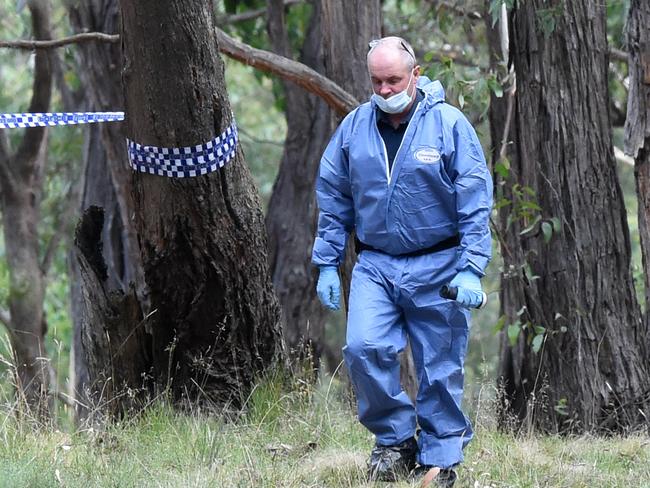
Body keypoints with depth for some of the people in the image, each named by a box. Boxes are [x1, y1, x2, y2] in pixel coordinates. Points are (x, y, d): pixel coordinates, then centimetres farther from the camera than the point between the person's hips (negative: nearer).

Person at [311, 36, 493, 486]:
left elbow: (475, 203, -7)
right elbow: (333, 200, 13)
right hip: (375, 265, 3)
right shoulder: (354, 127, 5)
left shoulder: (449, 124, -6)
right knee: (363, 348, -17)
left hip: (437, 268, -2)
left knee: (441, 369, 2)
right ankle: (395, 440, 2)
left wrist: (471, 269, -13)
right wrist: (328, 264, 8)